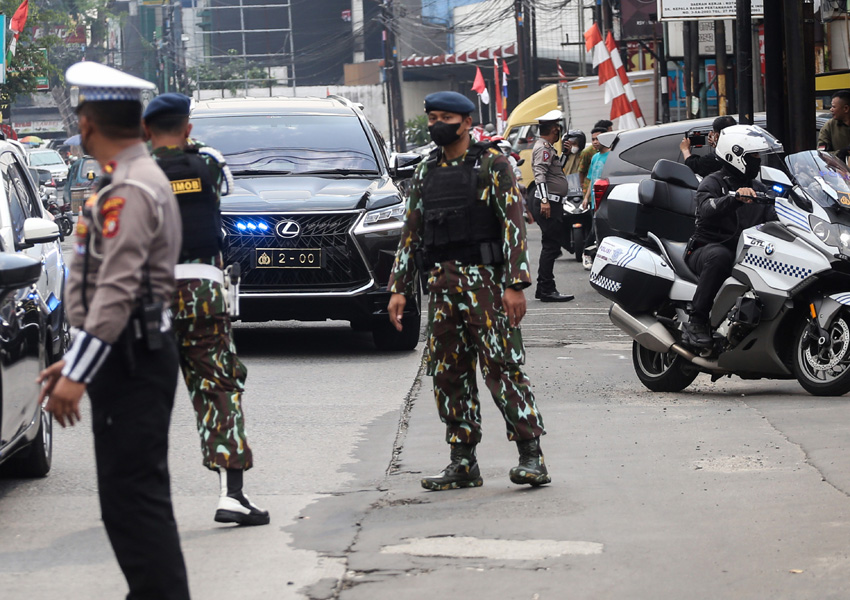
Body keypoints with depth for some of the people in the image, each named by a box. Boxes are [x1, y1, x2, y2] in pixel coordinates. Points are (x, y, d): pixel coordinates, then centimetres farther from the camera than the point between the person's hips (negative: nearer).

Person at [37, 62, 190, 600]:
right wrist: (77, 360, 21)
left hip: (131, 362, -11)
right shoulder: (145, 179, 17)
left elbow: (117, 291, -23)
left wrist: (78, 374, -23)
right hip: (135, 355, 11)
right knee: (135, 495, 14)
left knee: (135, 497, -11)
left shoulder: (128, 192, -16)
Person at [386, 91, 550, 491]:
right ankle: (463, 462, 11)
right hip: (441, 282, 6)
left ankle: (531, 456, -9)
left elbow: (513, 224, -7)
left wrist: (515, 284, -16)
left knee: (502, 366, -11)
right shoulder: (426, 172, 16)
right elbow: (410, 233, 19)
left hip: (484, 278, -6)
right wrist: (399, 288, 11)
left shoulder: (491, 165, -1)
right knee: (447, 372, 4)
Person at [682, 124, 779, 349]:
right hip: (705, 249, -6)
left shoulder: (759, 190, 21)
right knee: (720, 256, -41)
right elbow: (706, 210, -24)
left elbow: (772, 222, 11)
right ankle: (696, 322, -34)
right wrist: (736, 197, -41)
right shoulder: (713, 183, -2)